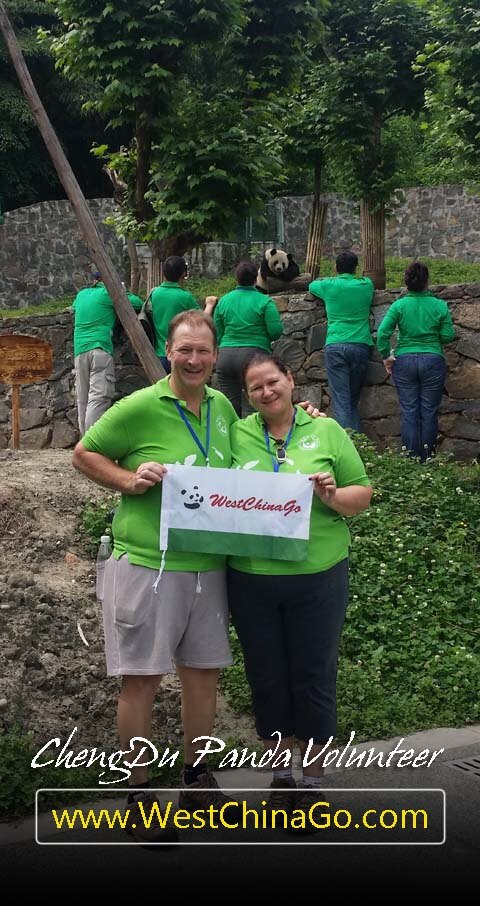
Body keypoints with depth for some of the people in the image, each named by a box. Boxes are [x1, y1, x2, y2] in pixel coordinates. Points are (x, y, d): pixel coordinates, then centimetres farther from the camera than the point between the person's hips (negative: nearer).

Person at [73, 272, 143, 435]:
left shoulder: (81, 294, 21)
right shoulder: (108, 293, 4)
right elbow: (137, 303, 2)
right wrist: (126, 293, 23)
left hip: (79, 351, 6)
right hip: (100, 349, -6)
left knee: (83, 400, 8)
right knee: (99, 398, -14)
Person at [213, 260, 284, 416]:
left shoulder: (223, 301, 7)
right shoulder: (265, 302, -5)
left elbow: (217, 333, 11)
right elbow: (276, 331, -9)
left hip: (225, 356, 4)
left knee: (230, 408, 6)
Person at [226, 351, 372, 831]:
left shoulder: (326, 430, 1)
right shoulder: (235, 435, 4)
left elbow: (362, 494, 2)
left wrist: (333, 496, -17)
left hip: (317, 577, -1)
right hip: (250, 580, 2)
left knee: (313, 676, 9)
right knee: (266, 676, 14)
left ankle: (312, 778, 28)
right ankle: (280, 772, 34)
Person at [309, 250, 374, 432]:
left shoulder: (329, 285, 5)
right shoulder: (366, 285, 10)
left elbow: (312, 285, 28)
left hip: (335, 347, -2)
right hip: (361, 346, 3)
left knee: (341, 401, -7)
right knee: (353, 401, 12)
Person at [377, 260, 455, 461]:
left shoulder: (399, 305, -4)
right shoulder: (440, 306, -3)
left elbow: (383, 333, -10)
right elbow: (448, 336, -1)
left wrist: (386, 356, 2)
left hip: (405, 361, 0)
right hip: (433, 361, 0)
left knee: (409, 412, 5)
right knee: (429, 412, 6)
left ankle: (411, 458, 5)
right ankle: (427, 459, 11)